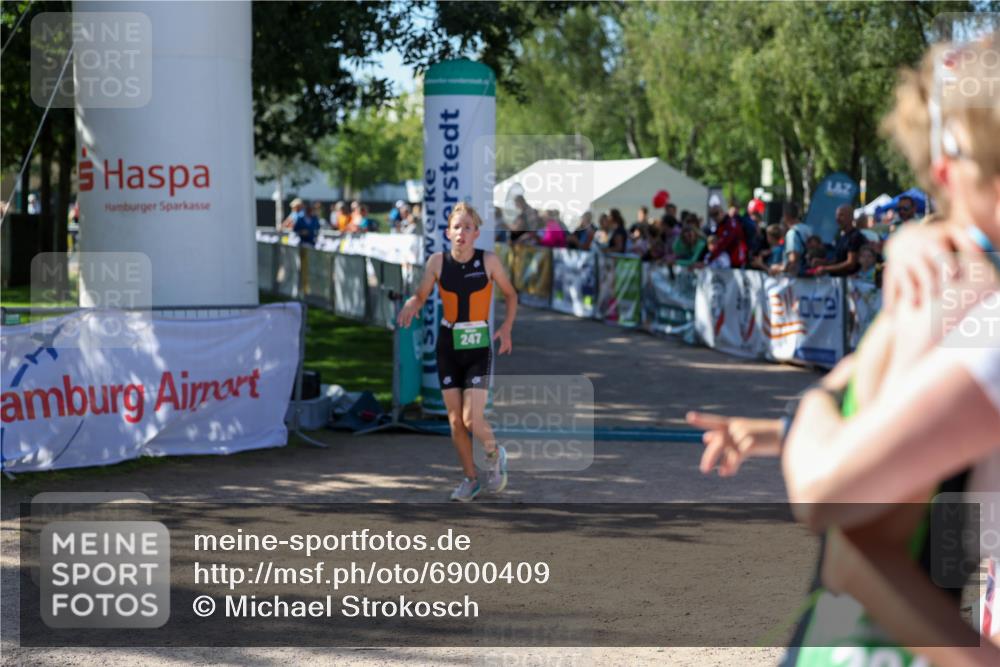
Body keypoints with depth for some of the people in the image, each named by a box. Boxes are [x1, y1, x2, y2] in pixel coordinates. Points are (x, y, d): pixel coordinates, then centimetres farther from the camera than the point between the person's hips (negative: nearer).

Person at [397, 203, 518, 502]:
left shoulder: (489, 261, -8)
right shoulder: (437, 262, -4)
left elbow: (510, 294, 6)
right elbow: (421, 296, 5)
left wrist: (507, 327, -8)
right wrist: (410, 307, -18)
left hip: (479, 347, -2)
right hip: (448, 346, 2)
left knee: (472, 420, -12)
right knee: (455, 421, 5)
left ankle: (494, 454, 20)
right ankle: (471, 478, 23)